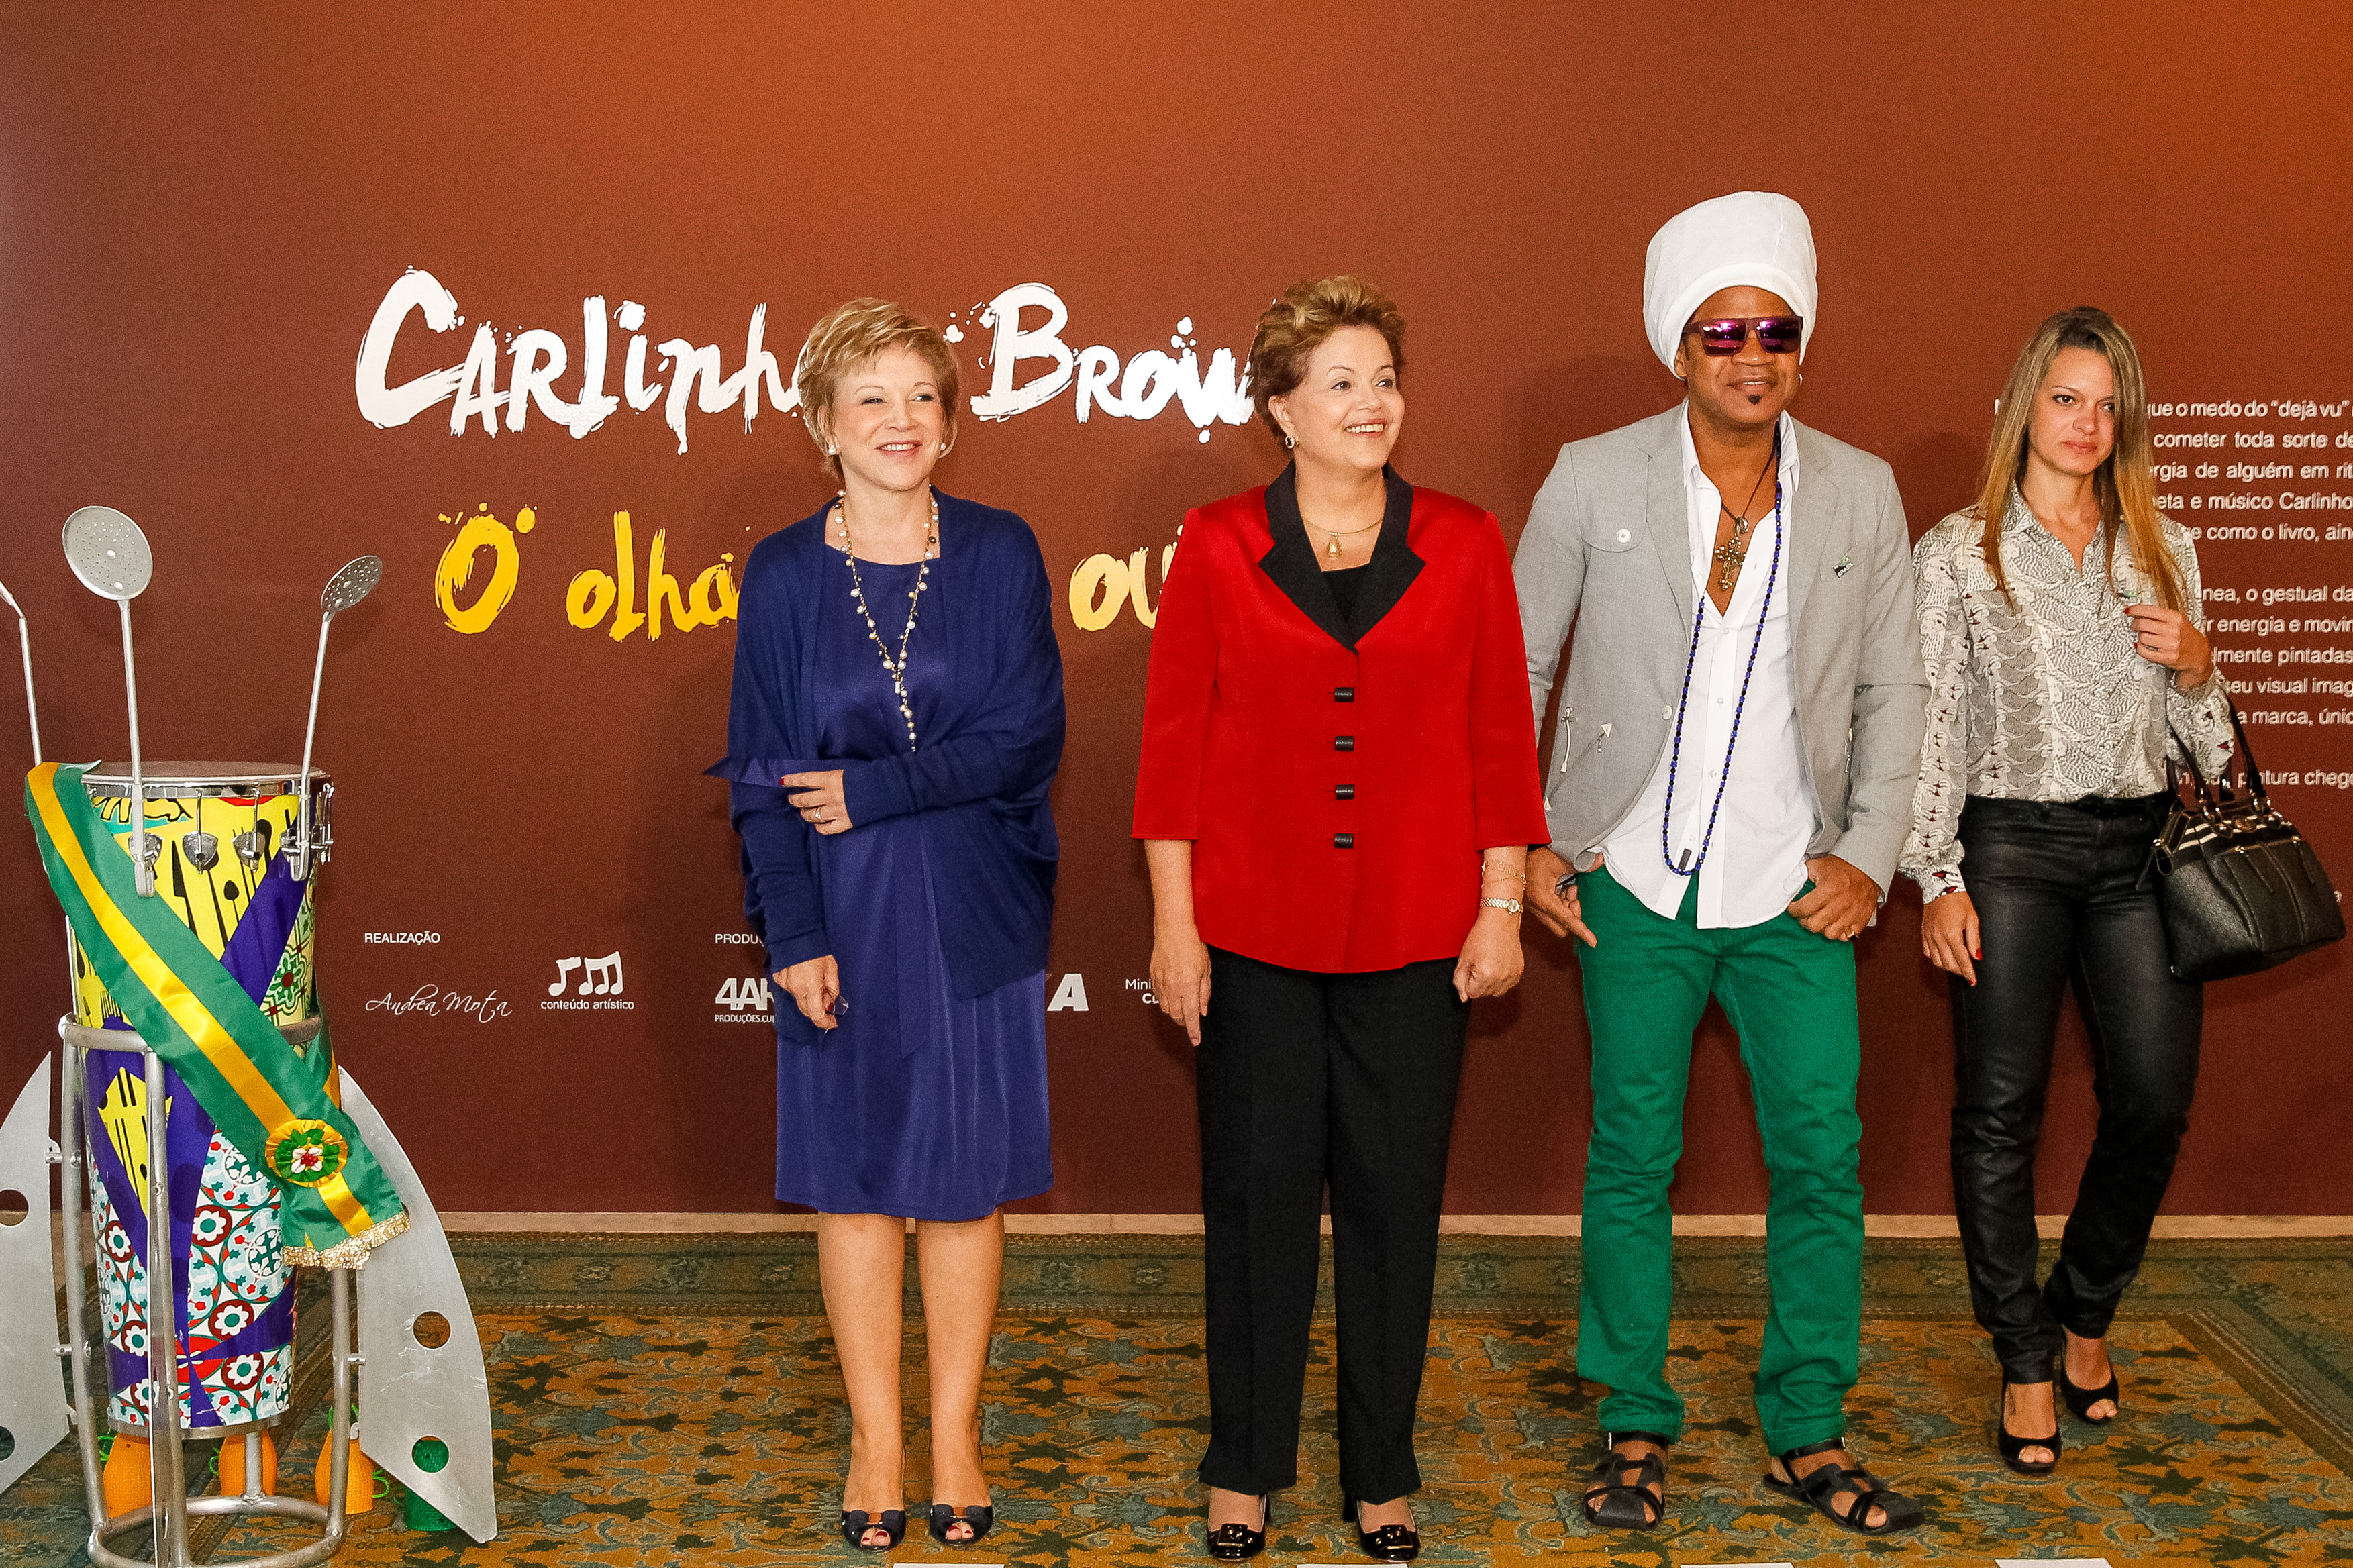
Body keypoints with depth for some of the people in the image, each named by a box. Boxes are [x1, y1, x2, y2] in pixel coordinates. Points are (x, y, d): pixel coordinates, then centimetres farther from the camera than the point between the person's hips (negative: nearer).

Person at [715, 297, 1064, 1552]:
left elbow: (1028, 738, -8)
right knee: (856, 1174, 7)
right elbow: (762, 774, -1)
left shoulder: (999, 554, 0)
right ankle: (876, 1437, 19)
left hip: (976, 914, 0)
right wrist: (793, 933, -9)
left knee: (965, 1174, 6)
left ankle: (955, 1431, 20)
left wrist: (873, 791, -13)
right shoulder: (782, 575, 1)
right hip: (844, 916, 0)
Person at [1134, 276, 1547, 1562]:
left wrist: (1501, 908, 2)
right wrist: (1174, 923, -2)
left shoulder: (1463, 543, 3)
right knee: (1259, 1193, 7)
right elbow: (1174, 740, 1)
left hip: (1414, 932, 1)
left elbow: (1500, 735, 5)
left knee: (1394, 1197, 7)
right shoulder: (1218, 546, 0)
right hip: (1255, 929, -1)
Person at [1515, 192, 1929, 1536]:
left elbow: (1893, 690, 8)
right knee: (1633, 1162, 6)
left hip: (1793, 895, 2)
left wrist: (1869, 857, -1)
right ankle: (1637, 1427, 22)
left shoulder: (1861, 492, 2)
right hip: (1637, 887, -1)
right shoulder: (1595, 480, -3)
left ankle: (1812, 1435, 19)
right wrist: (1524, 846, -1)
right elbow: (1512, 673, 3)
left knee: (1823, 1164, 3)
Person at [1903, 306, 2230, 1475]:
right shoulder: (1959, 552, 3)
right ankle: (2026, 1363, 12)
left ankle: (2085, 1311, 24)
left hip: (2139, 845, 3)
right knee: (2002, 1108, -1)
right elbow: (1928, 720, -1)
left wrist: (2197, 664, -5)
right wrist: (1937, 878, -7)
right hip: (2012, 844, -3)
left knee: (2156, 1095, -2)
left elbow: (2199, 731, 18)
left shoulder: (2162, 549, 13)